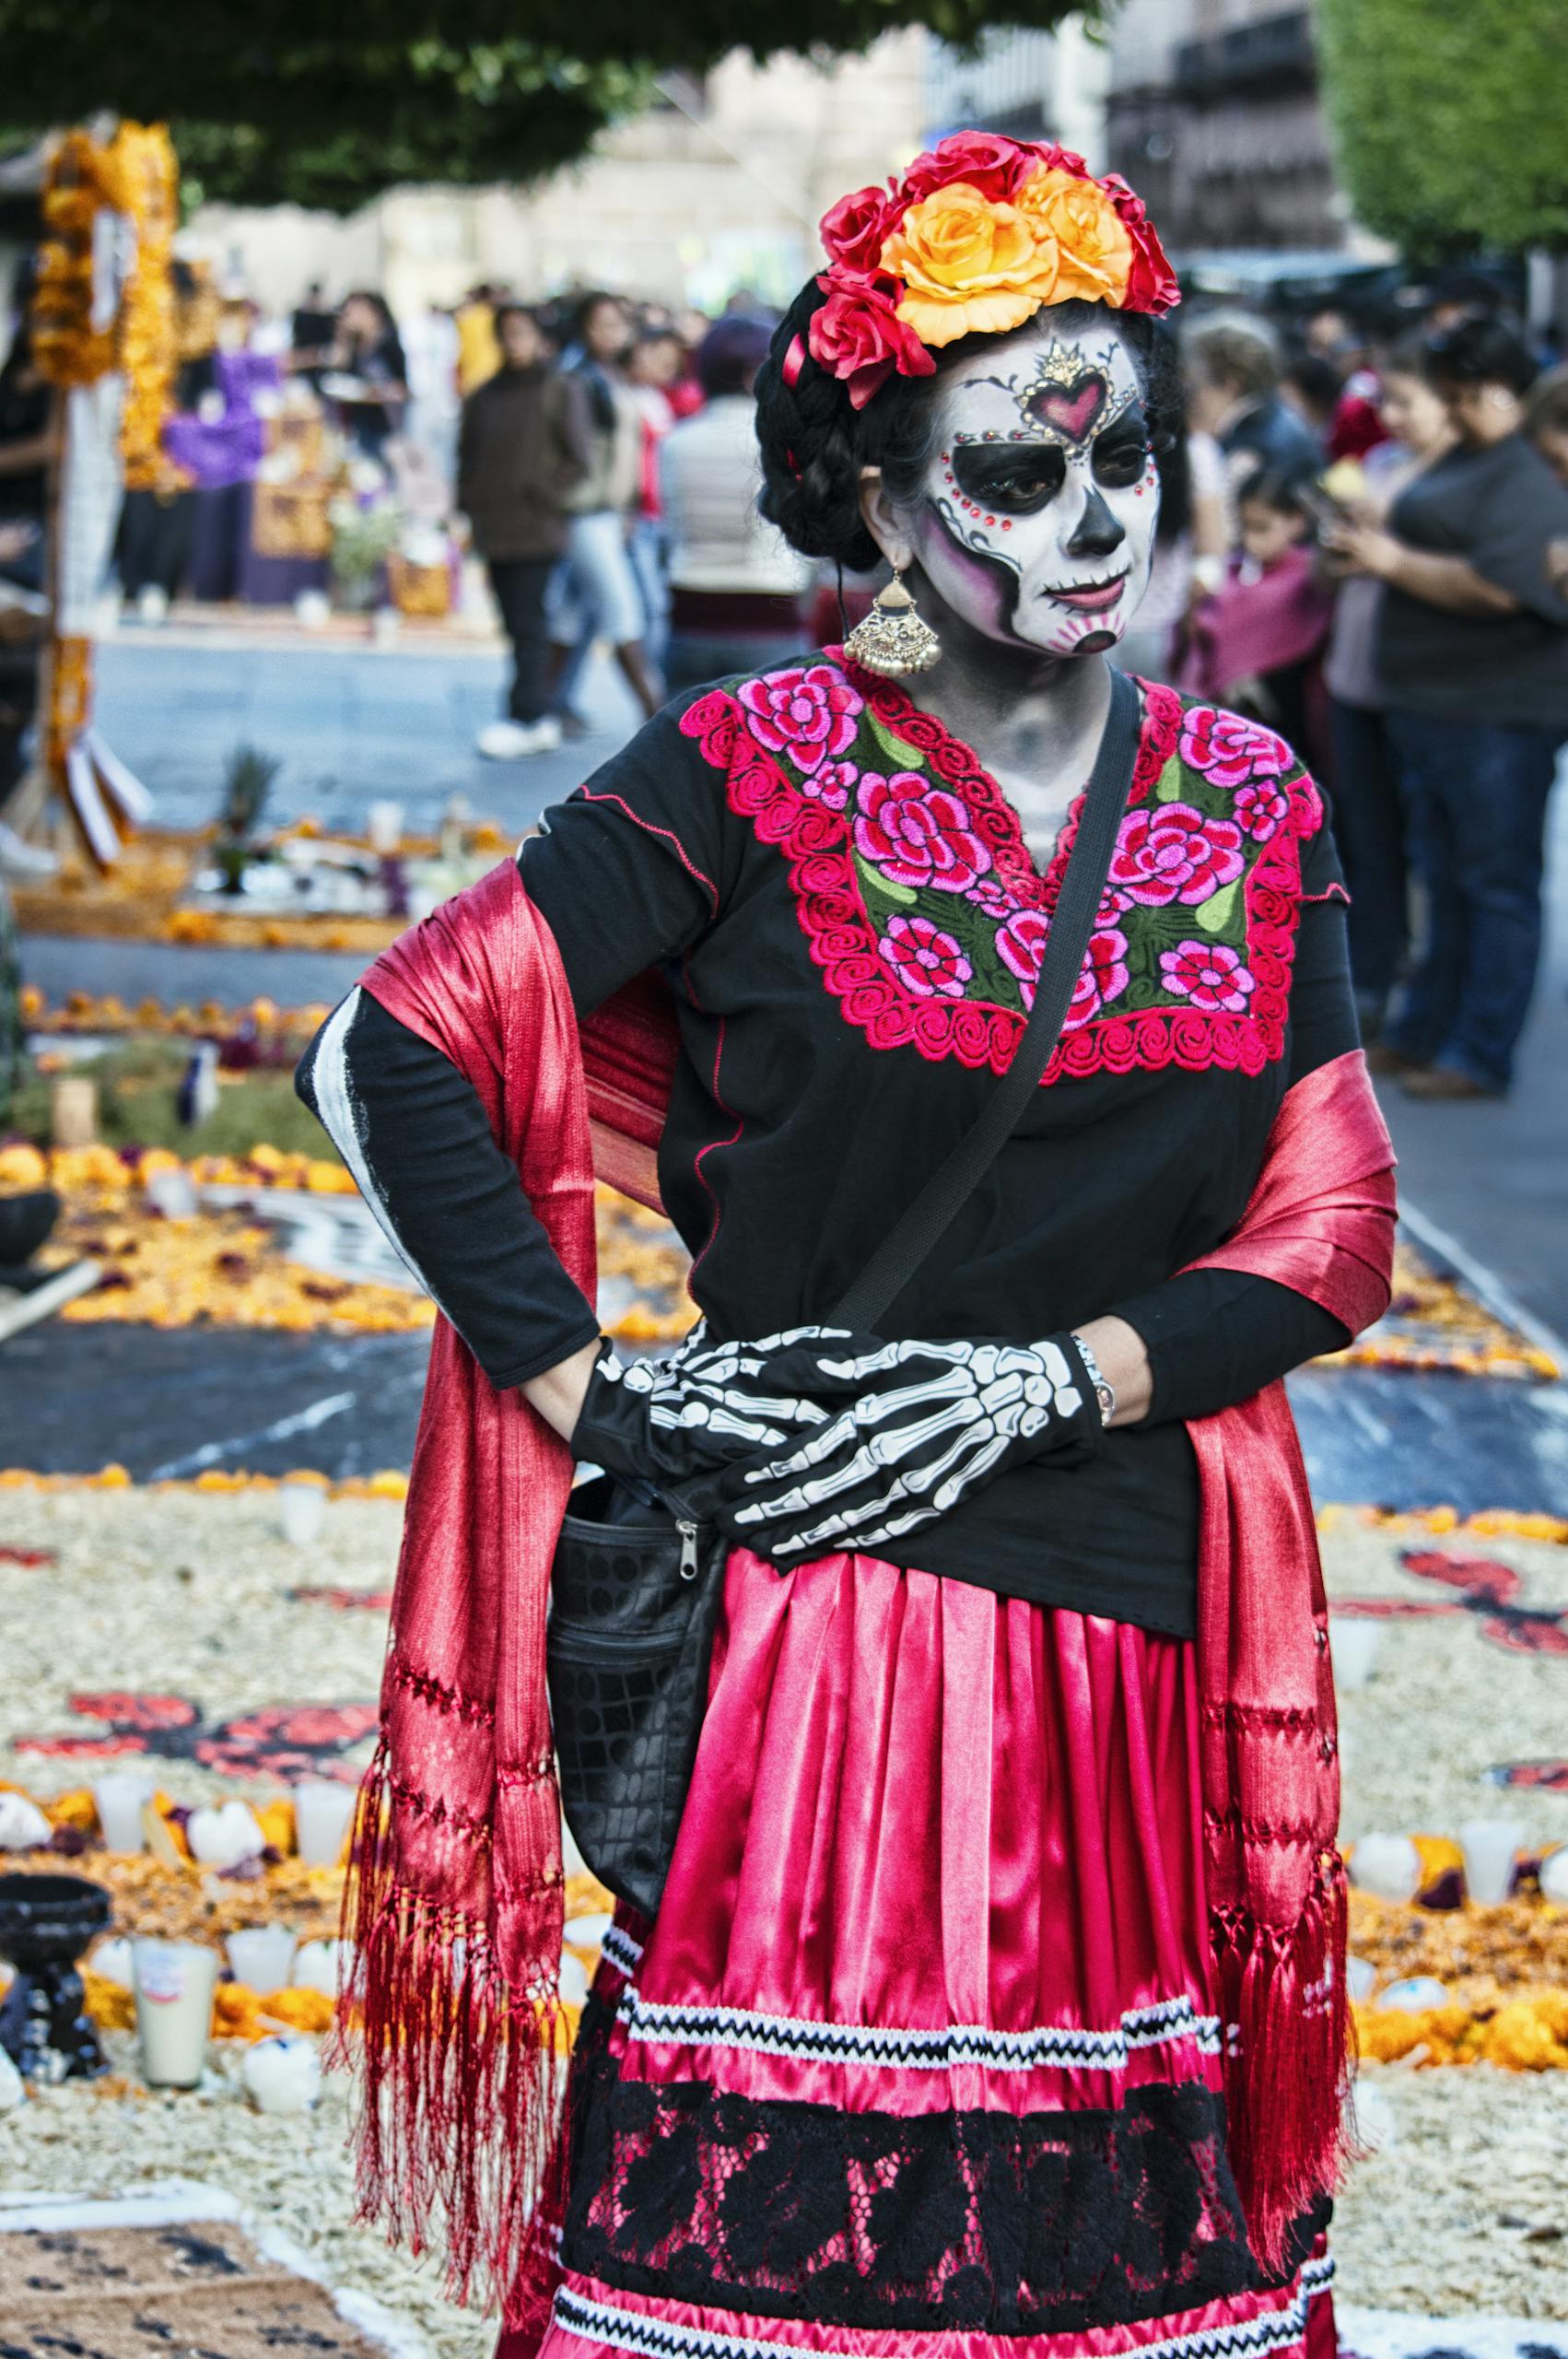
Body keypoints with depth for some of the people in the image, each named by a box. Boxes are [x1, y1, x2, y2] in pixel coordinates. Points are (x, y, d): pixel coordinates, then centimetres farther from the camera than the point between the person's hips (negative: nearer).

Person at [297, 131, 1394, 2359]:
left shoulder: (1254, 812, 9)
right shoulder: (755, 776, -2)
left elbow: (1331, 1234, 7)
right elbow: (400, 1048, -4)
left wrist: (1045, 1378, -8)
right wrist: (591, 1393, -8)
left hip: (1138, 1650, 3)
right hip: (811, 1626, -3)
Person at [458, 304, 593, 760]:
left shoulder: (560, 391, -1)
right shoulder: (484, 397, 14)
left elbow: (579, 457, -4)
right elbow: (468, 454, 21)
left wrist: (544, 495, -12)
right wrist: (469, 505, 8)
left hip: (537, 529, -6)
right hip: (494, 530, 6)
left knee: (528, 623, -10)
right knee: (516, 624, 7)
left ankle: (523, 718, -12)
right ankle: (542, 720, 12)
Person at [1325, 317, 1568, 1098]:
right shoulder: (1460, 463, 17)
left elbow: (1496, 586, -25)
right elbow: (1431, 548, 29)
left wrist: (1395, 562, -15)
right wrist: (1366, 543, 8)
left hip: (1496, 715, -10)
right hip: (1430, 704, 10)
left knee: (1496, 883, -3)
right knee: (1445, 880, 18)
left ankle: (1479, 1057, 1)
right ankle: (1425, 1033, 28)